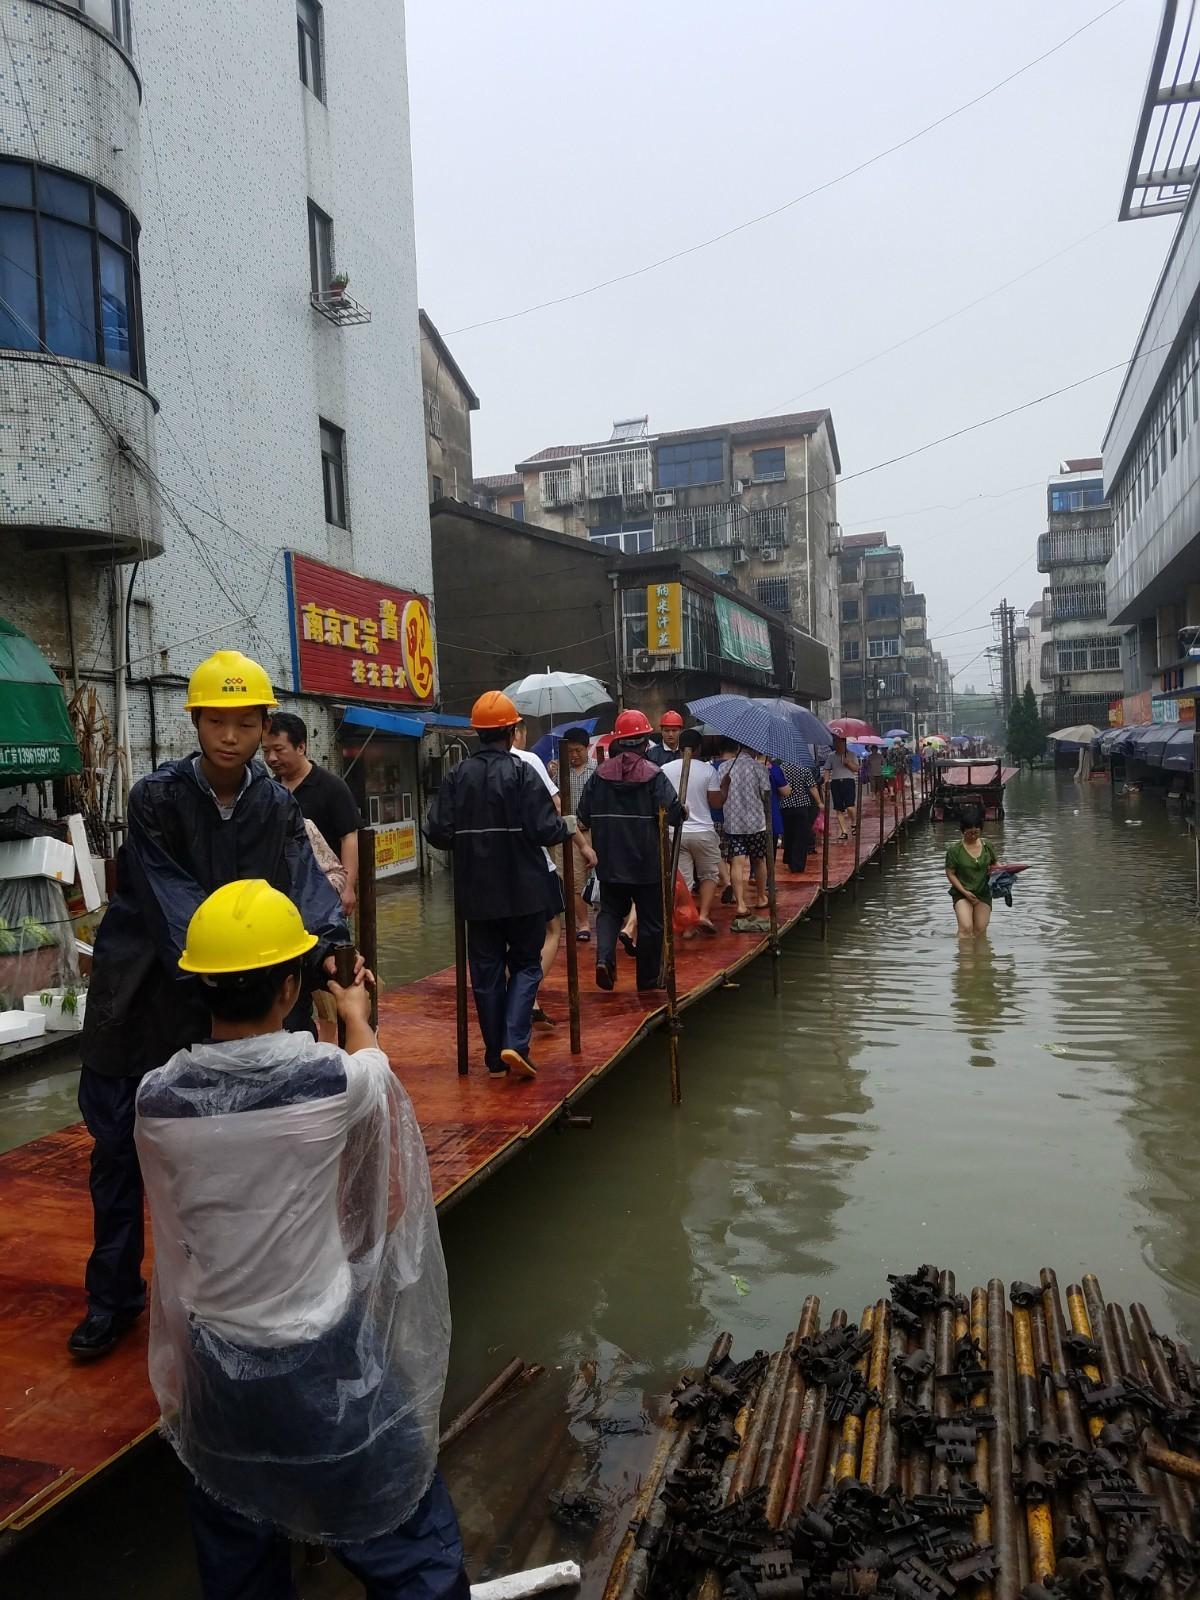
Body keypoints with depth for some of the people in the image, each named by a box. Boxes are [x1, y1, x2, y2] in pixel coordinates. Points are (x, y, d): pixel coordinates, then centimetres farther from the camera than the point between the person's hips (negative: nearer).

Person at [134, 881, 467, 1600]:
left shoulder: (157, 1098, -12)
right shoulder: (334, 1079, -22)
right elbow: (374, 1070, 5)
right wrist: (356, 1014, 26)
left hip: (216, 1371, 4)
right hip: (326, 1364, -3)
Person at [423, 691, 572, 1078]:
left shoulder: (456, 777, -2)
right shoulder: (522, 773, -11)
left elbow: (437, 833, -5)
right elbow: (544, 829, -15)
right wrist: (569, 825, 6)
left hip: (477, 894, 3)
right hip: (523, 891, -3)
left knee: (486, 971, 12)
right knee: (526, 965, 11)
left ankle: (495, 1058, 17)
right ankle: (514, 1043, -5)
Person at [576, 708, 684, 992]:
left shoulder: (599, 774, 0)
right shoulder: (653, 775, -11)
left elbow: (583, 818, 3)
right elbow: (673, 814, -18)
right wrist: (683, 811, 4)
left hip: (610, 862, 3)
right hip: (647, 862, -3)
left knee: (610, 910, 18)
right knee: (650, 920, 10)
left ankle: (604, 957, -7)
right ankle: (648, 977, 19)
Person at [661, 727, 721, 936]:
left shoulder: (665, 770, 0)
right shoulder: (707, 769, -5)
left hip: (675, 832, 2)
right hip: (702, 831, -1)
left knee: (682, 879, 7)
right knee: (709, 875, 16)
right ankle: (704, 914, -1)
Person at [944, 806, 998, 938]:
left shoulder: (987, 845, 1)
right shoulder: (955, 850, -10)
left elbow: (994, 864, 16)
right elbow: (950, 874, -6)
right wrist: (965, 892, -15)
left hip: (984, 893, 3)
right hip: (962, 893, -3)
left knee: (980, 930, 2)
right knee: (965, 928, -20)